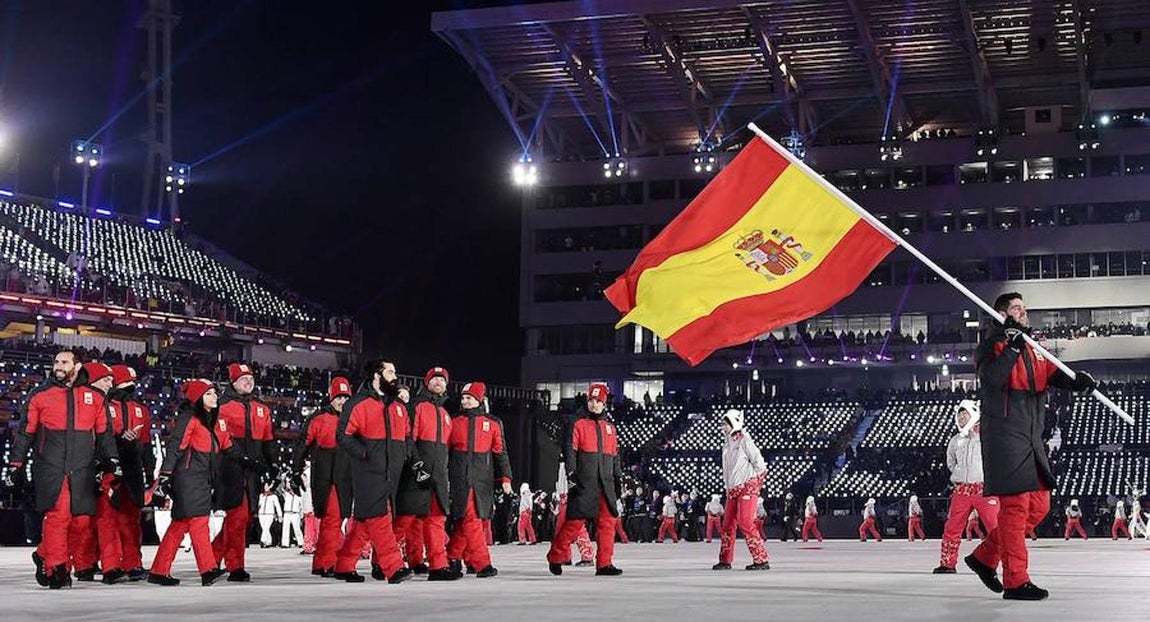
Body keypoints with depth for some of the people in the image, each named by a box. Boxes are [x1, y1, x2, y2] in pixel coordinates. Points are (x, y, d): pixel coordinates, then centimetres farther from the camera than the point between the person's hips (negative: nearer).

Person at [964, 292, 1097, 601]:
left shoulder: (1033, 350, 21)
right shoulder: (992, 345, -3)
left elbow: (1054, 374, 8)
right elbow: (992, 377, -21)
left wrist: (1078, 380, -11)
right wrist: (1012, 347, -25)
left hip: (1031, 438, 9)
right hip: (1004, 435, -9)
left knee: (1039, 506, 10)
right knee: (1015, 506, -10)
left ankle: (985, 557, 20)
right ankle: (1016, 581, -7)